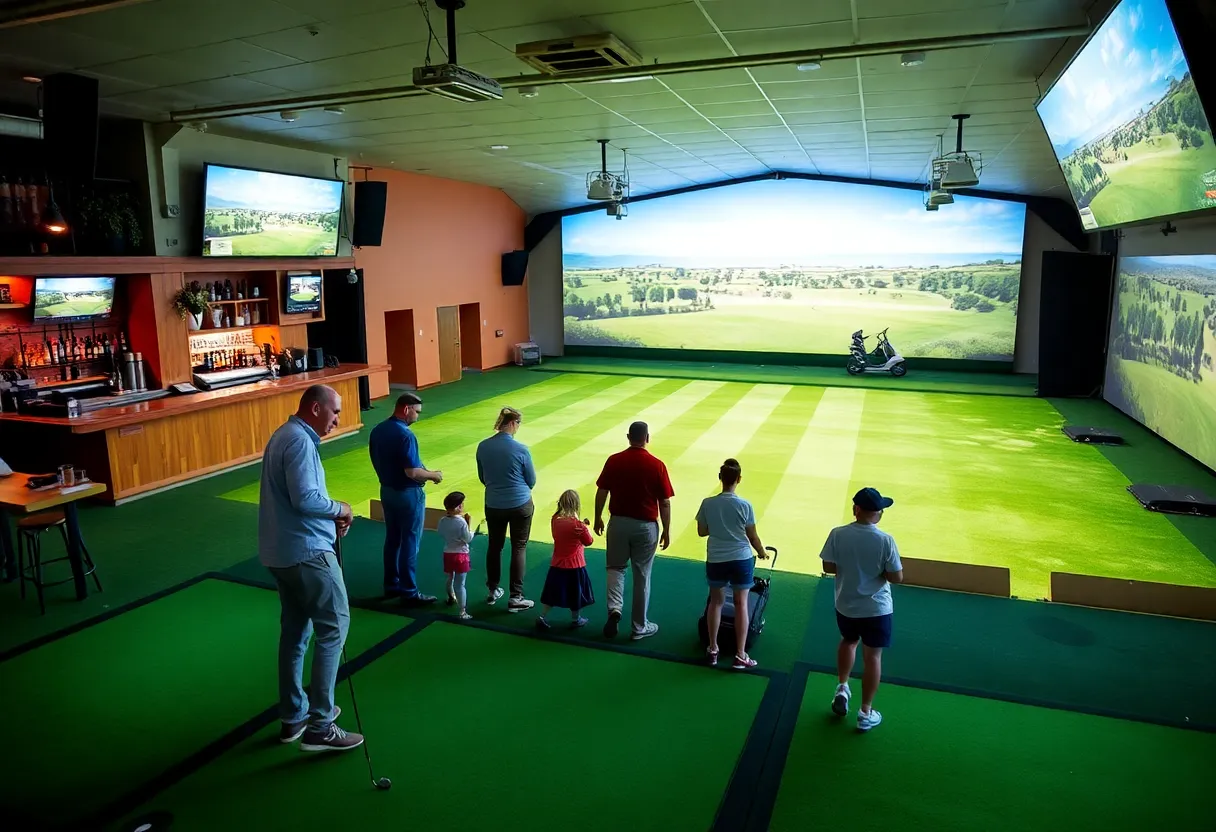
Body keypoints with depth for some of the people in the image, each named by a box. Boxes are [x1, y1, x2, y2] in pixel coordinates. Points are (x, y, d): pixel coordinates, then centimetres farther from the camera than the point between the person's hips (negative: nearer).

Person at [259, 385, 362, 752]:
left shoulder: (285, 436, 15)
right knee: (334, 628, -4)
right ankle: (320, 727, -1)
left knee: (295, 631, 17)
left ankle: (294, 716, 28)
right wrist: (339, 509, -9)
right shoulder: (300, 441, -17)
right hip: (307, 552, -10)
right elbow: (304, 498, -27)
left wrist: (330, 517, 7)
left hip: (281, 552, 10)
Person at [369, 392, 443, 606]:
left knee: (392, 539, 18)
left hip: (386, 490, 8)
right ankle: (409, 593, 8)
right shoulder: (405, 435, -23)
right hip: (408, 494, -8)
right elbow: (412, 472, -25)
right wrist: (433, 475, -9)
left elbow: (377, 462, 11)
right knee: (410, 544, 1)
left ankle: (391, 585, 28)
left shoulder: (377, 431, 3)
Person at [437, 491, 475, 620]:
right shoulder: (461, 522, -21)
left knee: (450, 579, 27)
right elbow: (468, 539, -16)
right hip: (461, 555, -6)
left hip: (447, 554, 6)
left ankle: (451, 598, 52)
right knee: (460, 584, -6)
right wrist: (469, 523, -9)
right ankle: (463, 612, -6)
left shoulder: (443, 520, -4)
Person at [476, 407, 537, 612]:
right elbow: (531, 481, -5)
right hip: (520, 505, -3)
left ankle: (492, 591, 31)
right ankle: (515, 598, 9)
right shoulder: (521, 449, -16)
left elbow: (482, 478, 6)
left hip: (493, 505, 4)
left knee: (494, 546, 19)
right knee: (519, 548, 8)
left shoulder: (483, 447, -6)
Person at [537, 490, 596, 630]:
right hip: (575, 566, -4)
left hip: (557, 565, 4)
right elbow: (589, 542, -5)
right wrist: (586, 529, 11)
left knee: (552, 593, 14)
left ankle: (542, 617, 12)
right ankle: (575, 620, 27)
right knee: (575, 593, 13)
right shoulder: (578, 525, -19)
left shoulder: (555, 520, -4)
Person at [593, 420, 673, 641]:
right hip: (646, 526, -1)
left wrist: (598, 518, 14)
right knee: (642, 576, 10)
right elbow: (665, 503, -7)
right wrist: (666, 531, 4)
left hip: (618, 522, 1)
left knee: (616, 567, 19)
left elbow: (601, 493, -1)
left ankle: (614, 609, -2)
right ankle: (640, 626, 19)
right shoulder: (657, 465, -10)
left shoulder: (614, 461, -6)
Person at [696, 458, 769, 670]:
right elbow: (752, 536, -4)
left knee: (716, 602, 18)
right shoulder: (745, 505, -12)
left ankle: (713, 649, 28)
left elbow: (701, 531, 1)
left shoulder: (707, 503, -8)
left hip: (715, 560, 2)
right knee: (741, 604, 11)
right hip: (741, 559, -2)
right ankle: (740, 656, 15)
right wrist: (762, 552, 14)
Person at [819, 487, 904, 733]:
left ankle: (842, 687, 26)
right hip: (876, 609, -2)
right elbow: (897, 577, -14)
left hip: (845, 606, 2)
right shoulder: (885, 540, -18)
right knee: (872, 656, 11)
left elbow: (828, 567, -6)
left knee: (848, 641, 30)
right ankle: (865, 713, 19)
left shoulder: (838, 535, -13)